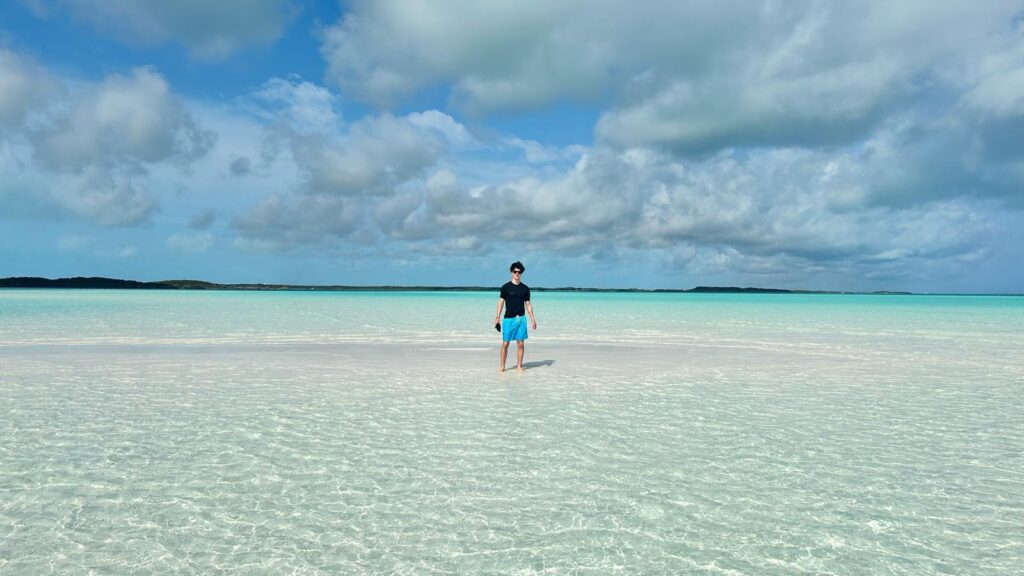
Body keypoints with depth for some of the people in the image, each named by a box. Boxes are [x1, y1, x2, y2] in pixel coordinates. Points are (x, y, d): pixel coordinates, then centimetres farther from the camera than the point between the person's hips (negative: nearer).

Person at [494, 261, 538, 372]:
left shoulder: (525, 288, 8)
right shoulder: (506, 287, 0)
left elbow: (528, 304, 11)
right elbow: (501, 302, 1)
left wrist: (532, 319, 7)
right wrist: (497, 316, -8)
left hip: (521, 319, 2)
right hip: (508, 319, -2)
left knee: (521, 343, 2)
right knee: (505, 343, -1)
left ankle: (519, 366, 13)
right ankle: (501, 366, 9)